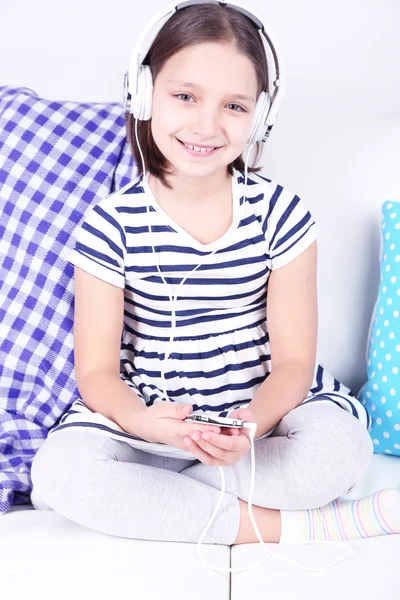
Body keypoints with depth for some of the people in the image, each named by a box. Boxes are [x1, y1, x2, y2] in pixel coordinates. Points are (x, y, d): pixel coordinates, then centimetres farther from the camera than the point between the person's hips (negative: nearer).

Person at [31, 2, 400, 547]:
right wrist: (141, 420, -31)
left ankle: (140, 497, -14)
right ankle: (297, 527, -21)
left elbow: (294, 358, -8)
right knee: (58, 468, -28)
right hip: (146, 415, 1)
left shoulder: (280, 213, -8)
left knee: (342, 445, -29)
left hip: (259, 408, 0)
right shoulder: (112, 224, -9)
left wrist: (254, 422, -30)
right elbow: (96, 369, -8)